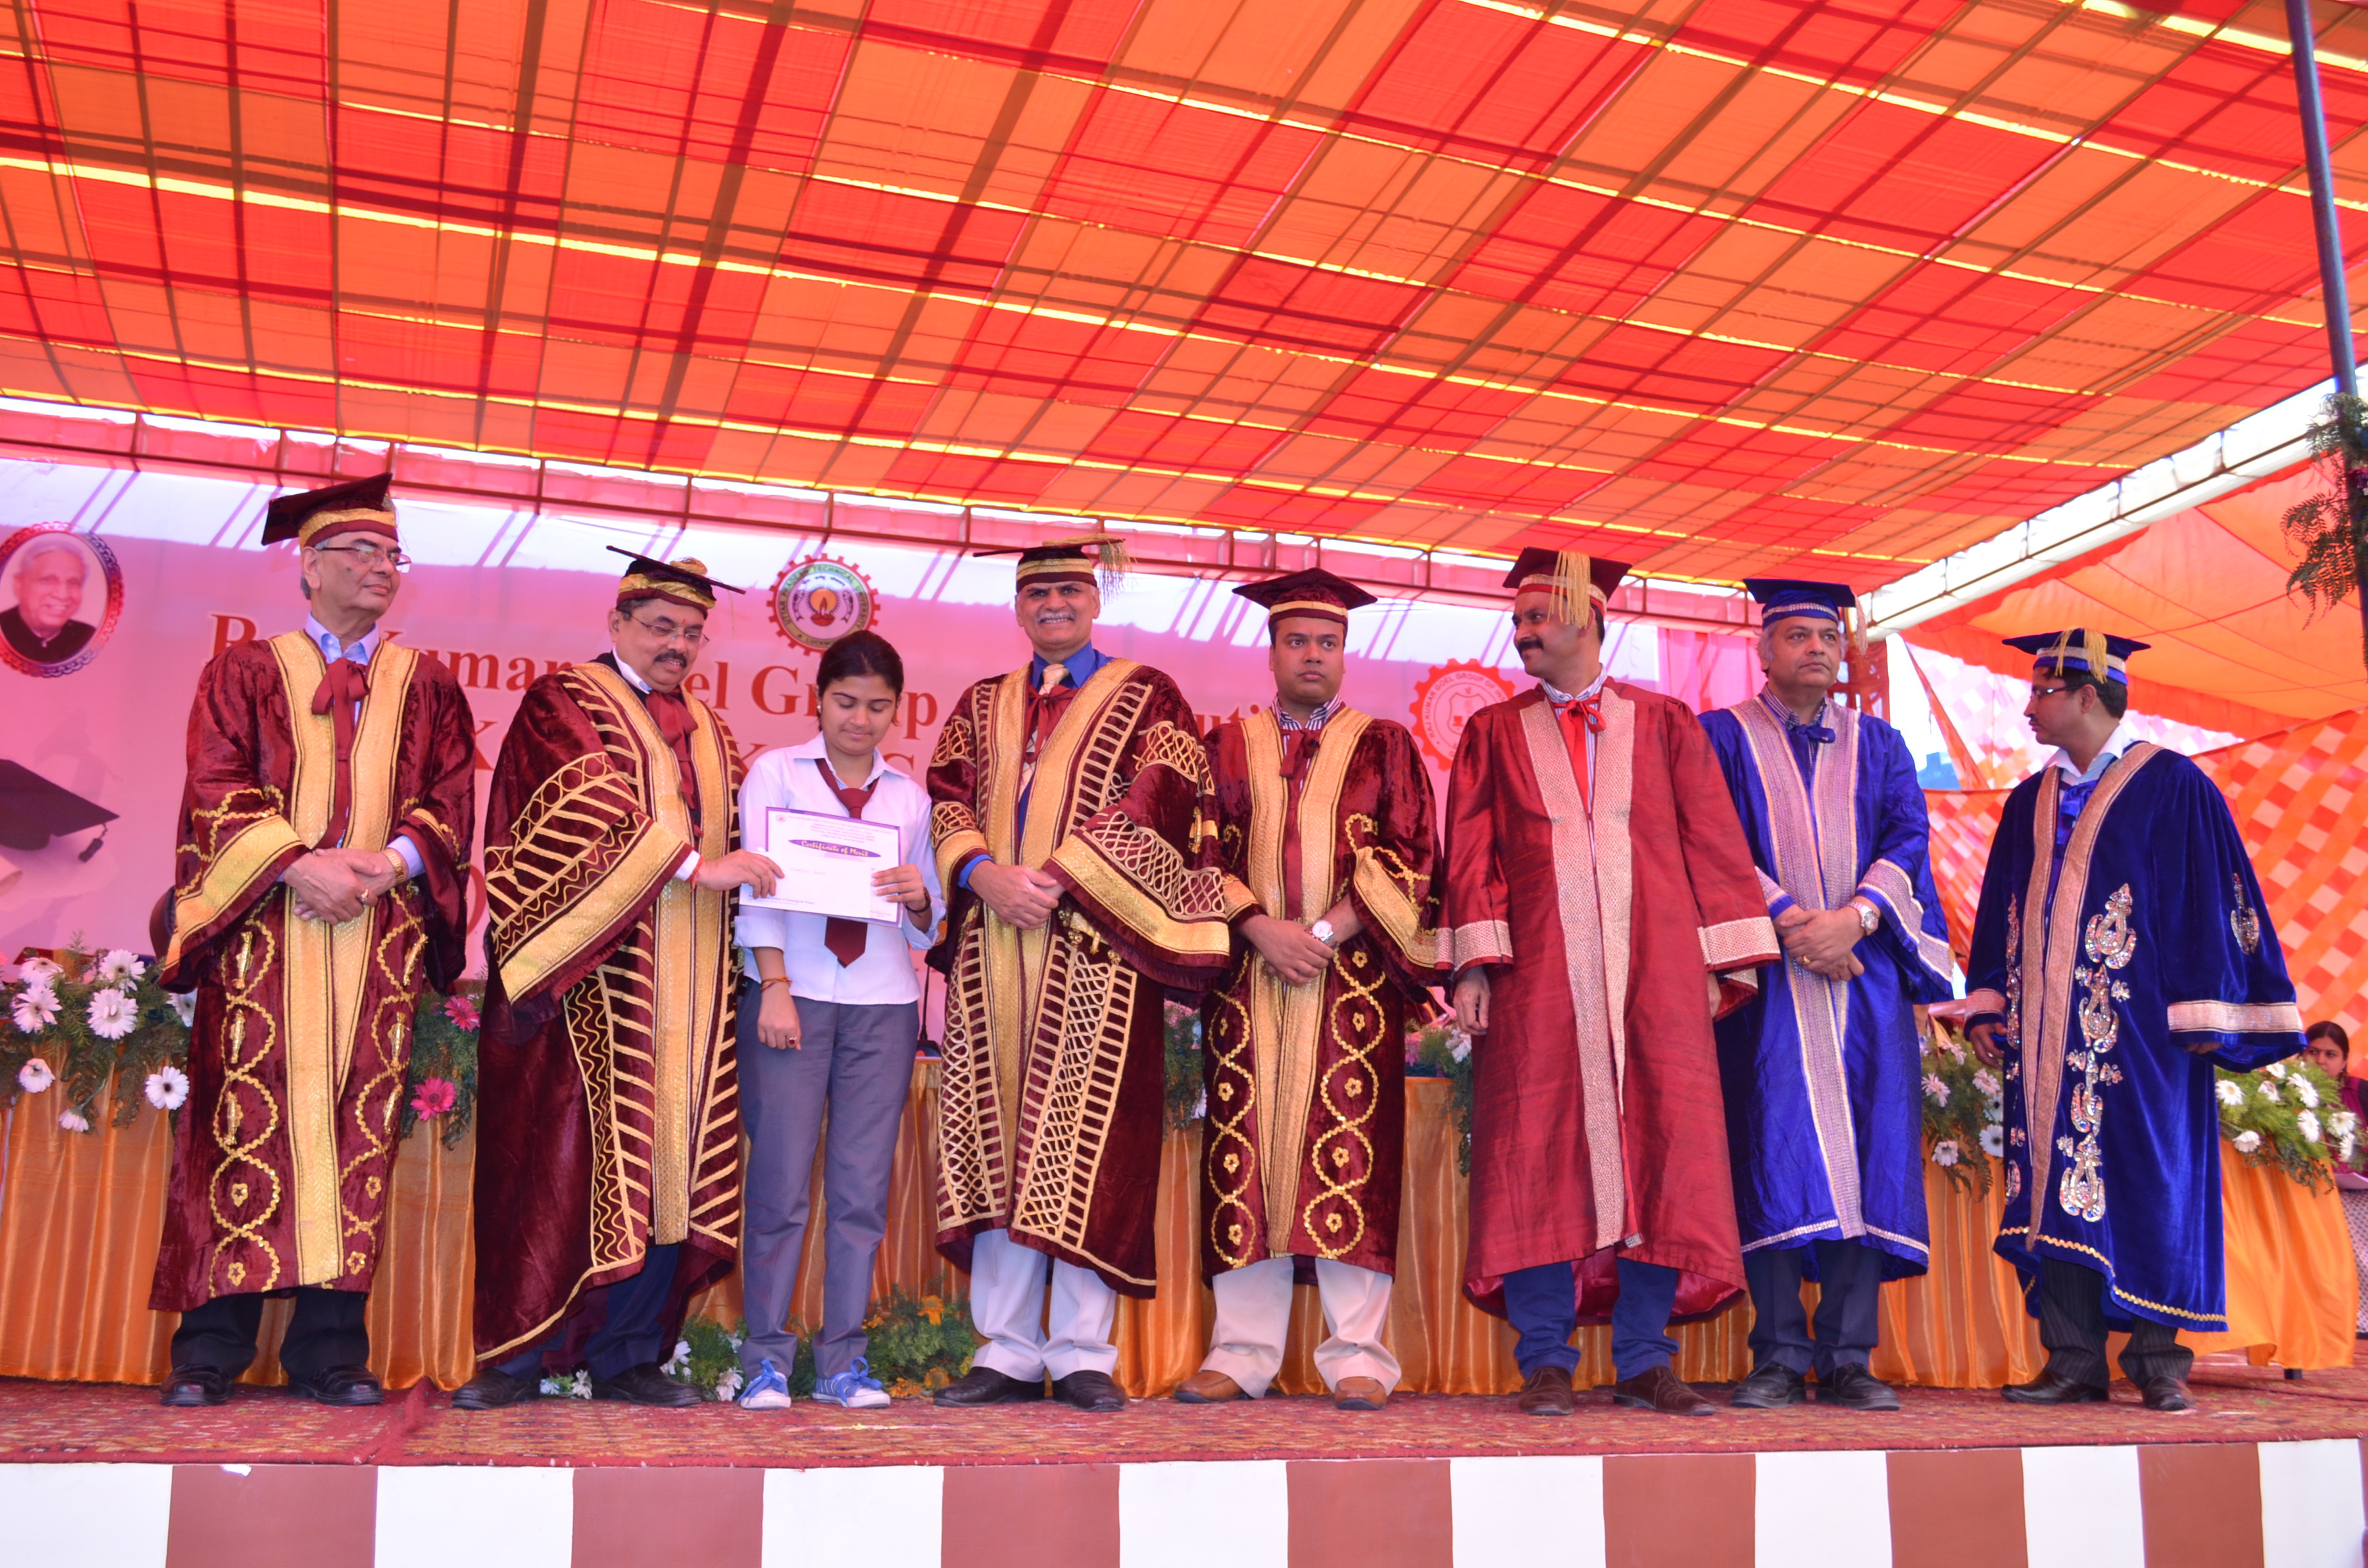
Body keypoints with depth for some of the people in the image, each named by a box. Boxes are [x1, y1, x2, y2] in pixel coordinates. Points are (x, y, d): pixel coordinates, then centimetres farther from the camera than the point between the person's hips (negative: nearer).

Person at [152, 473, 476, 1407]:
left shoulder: (428, 687, 17)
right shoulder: (245, 673, 12)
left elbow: (452, 800, 8)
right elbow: (217, 787, 1)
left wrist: (392, 860, -11)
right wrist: (297, 864, -14)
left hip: (384, 935, 2)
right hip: (263, 931, -1)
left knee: (359, 1131, -3)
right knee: (245, 1124, -5)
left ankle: (330, 1349, 1)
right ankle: (211, 1349, 1)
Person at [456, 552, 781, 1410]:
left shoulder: (708, 731, 21)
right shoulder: (563, 702, 1)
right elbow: (595, 809, -14)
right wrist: (694, 863, -21)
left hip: (687, 990, 6)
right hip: (590, 974, -6)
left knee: (666, 1162, 3)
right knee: (560, 1155, -6)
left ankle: (627, 1356, 10)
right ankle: (516, 1355, 2)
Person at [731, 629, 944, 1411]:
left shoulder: (909, 795, 13)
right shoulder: (776, 772, 6)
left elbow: (928, 929, 13)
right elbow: (759, 883, -3)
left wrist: (920, 900, -9)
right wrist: (775, 987, -12)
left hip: (882, 1002, 3)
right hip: (793, 991, -2)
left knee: (863, 1184, 1)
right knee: (782, 1179, -6)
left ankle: (844, 1357, 8)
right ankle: (766, 1357, 3)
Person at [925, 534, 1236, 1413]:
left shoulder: (1145, 697, 8)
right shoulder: (982, 706, 20)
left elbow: (1159, 805, -5)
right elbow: (945, 802, 9)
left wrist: (1057, 874, -14)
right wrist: (984, 874, -11)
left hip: (1096, 952, -4)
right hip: (993, 949, 4)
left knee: (1083, 1146, -6)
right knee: (997, 1145, 2)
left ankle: (1082, 1354, 1)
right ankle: (1008, 1353, 8)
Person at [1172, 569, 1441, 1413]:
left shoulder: (1384, 747, 11)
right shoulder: (1227, 745, 14)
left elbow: (1410, 857, 2)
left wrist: (1327, 931, -11)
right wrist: (1260, 927, -11)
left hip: (1353, 978, -1)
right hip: (1247, 976, 1)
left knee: (1350, 1161, -5)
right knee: (1246, 1155, -1)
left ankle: (1357, 1355, -1)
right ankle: (1242, 1351, 5)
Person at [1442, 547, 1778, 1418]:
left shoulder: (1664, 723, 13)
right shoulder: (1494, 733, 15)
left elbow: (1712, 840, 9)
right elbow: (1472, 854, 7)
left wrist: (1719, 960, 0)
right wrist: (1475, 965, -5)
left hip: (1654, 969, 0)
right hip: (1538, 971, 0)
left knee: (1660, 1148, -3)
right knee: (1538, 1153, -5)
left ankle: (1643, 1359, 6)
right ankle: (1547, 1361, 2)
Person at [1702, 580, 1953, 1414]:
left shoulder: (1879, 744, 19)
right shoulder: (1723, 737, 11)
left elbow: (1909, 837, 5)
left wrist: (1855, 916, -12)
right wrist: (1788, 922, -15)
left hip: (1865, 970, 3)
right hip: (1767, 975, -3)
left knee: (1867, 1149, -3)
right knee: (1774, 1149, -9)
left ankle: (1848, 1358, 1)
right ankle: (1779, 1357, -4)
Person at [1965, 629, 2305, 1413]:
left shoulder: (2172, 787, 0)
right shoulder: (2030, 802, 16)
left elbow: (2208, 899, -4)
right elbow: (2002, 911, 18)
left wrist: (2200, 1014, -10)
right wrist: (1989, 1007, 9)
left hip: (2139, 1023, -5)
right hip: (2049, 1028, 5)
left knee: (2150, 1183, -4)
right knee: (2057, 1183, 1)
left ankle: (2158, 1361, 5)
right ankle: (2075, 1359, 5)